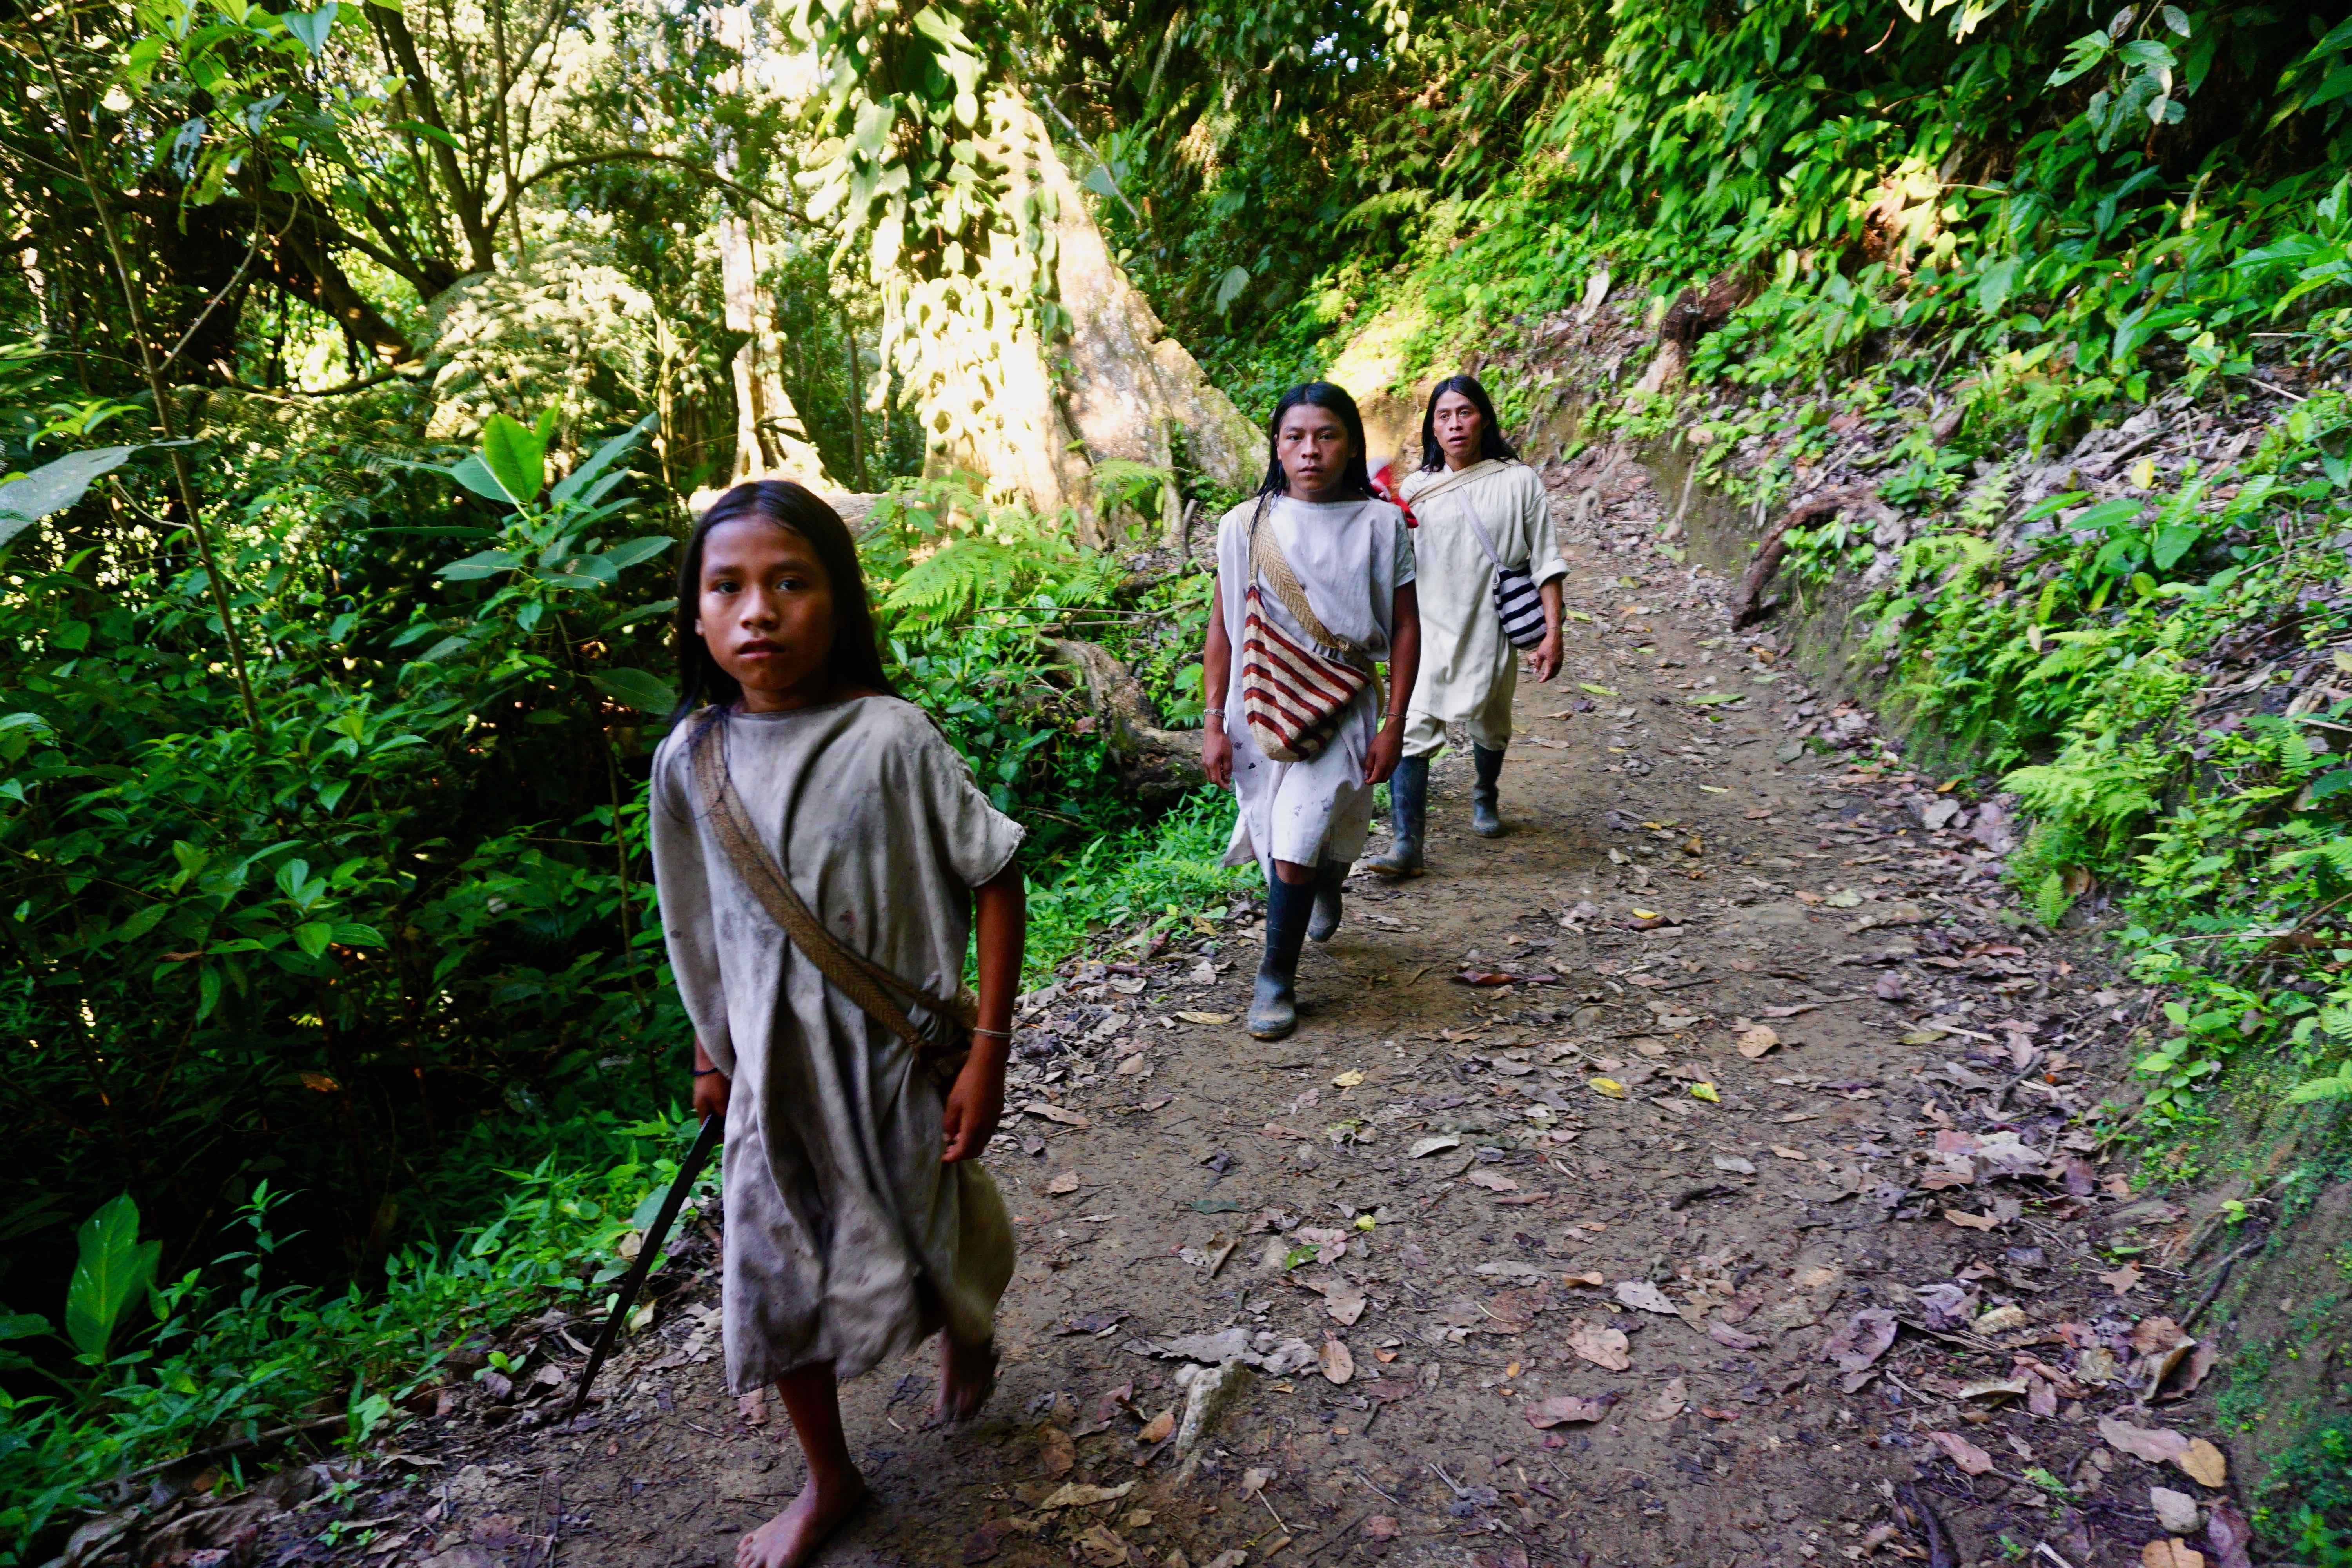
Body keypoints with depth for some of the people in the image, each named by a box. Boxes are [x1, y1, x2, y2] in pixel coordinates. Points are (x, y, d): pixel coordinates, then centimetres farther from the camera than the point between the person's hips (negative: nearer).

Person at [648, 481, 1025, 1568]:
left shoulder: (889, 740, -20)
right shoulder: (690, 757, -6)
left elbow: (994, 883, -14)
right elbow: (701, 925, 7)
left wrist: (987, 1052, -14)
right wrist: (712, 1054, 15)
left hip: (896, 1056, -3)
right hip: (771, 1071, 3)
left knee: (931, 1233, 19)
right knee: (774, 1283, 13)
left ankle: (968, 1336, 56)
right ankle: (829, 1479, 40)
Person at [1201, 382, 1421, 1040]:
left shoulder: (1380, 524, -4)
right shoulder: (1245, 525, -2)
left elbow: (1405, 628, 0)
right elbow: (1222, 629, 1)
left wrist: (1394, 725, -4)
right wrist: (1214, 725, -1)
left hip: (1340, 708, -2)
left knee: (1297, 847, -9)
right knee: (1277, 842, 16)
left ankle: (1277, 979, 11)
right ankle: (1325, 885, 51)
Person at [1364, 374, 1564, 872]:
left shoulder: (1518, 483, -1)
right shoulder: (1416, 488, 3)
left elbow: (1545, 561, 0)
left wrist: (1552, 632, -6)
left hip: (1492, 630, 0)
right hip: (1429, 629, 0)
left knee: (1489, 727, 17)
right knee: (1413, 729, -11)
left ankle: (1485, 797, 48)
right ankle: (1405, 845, -10)